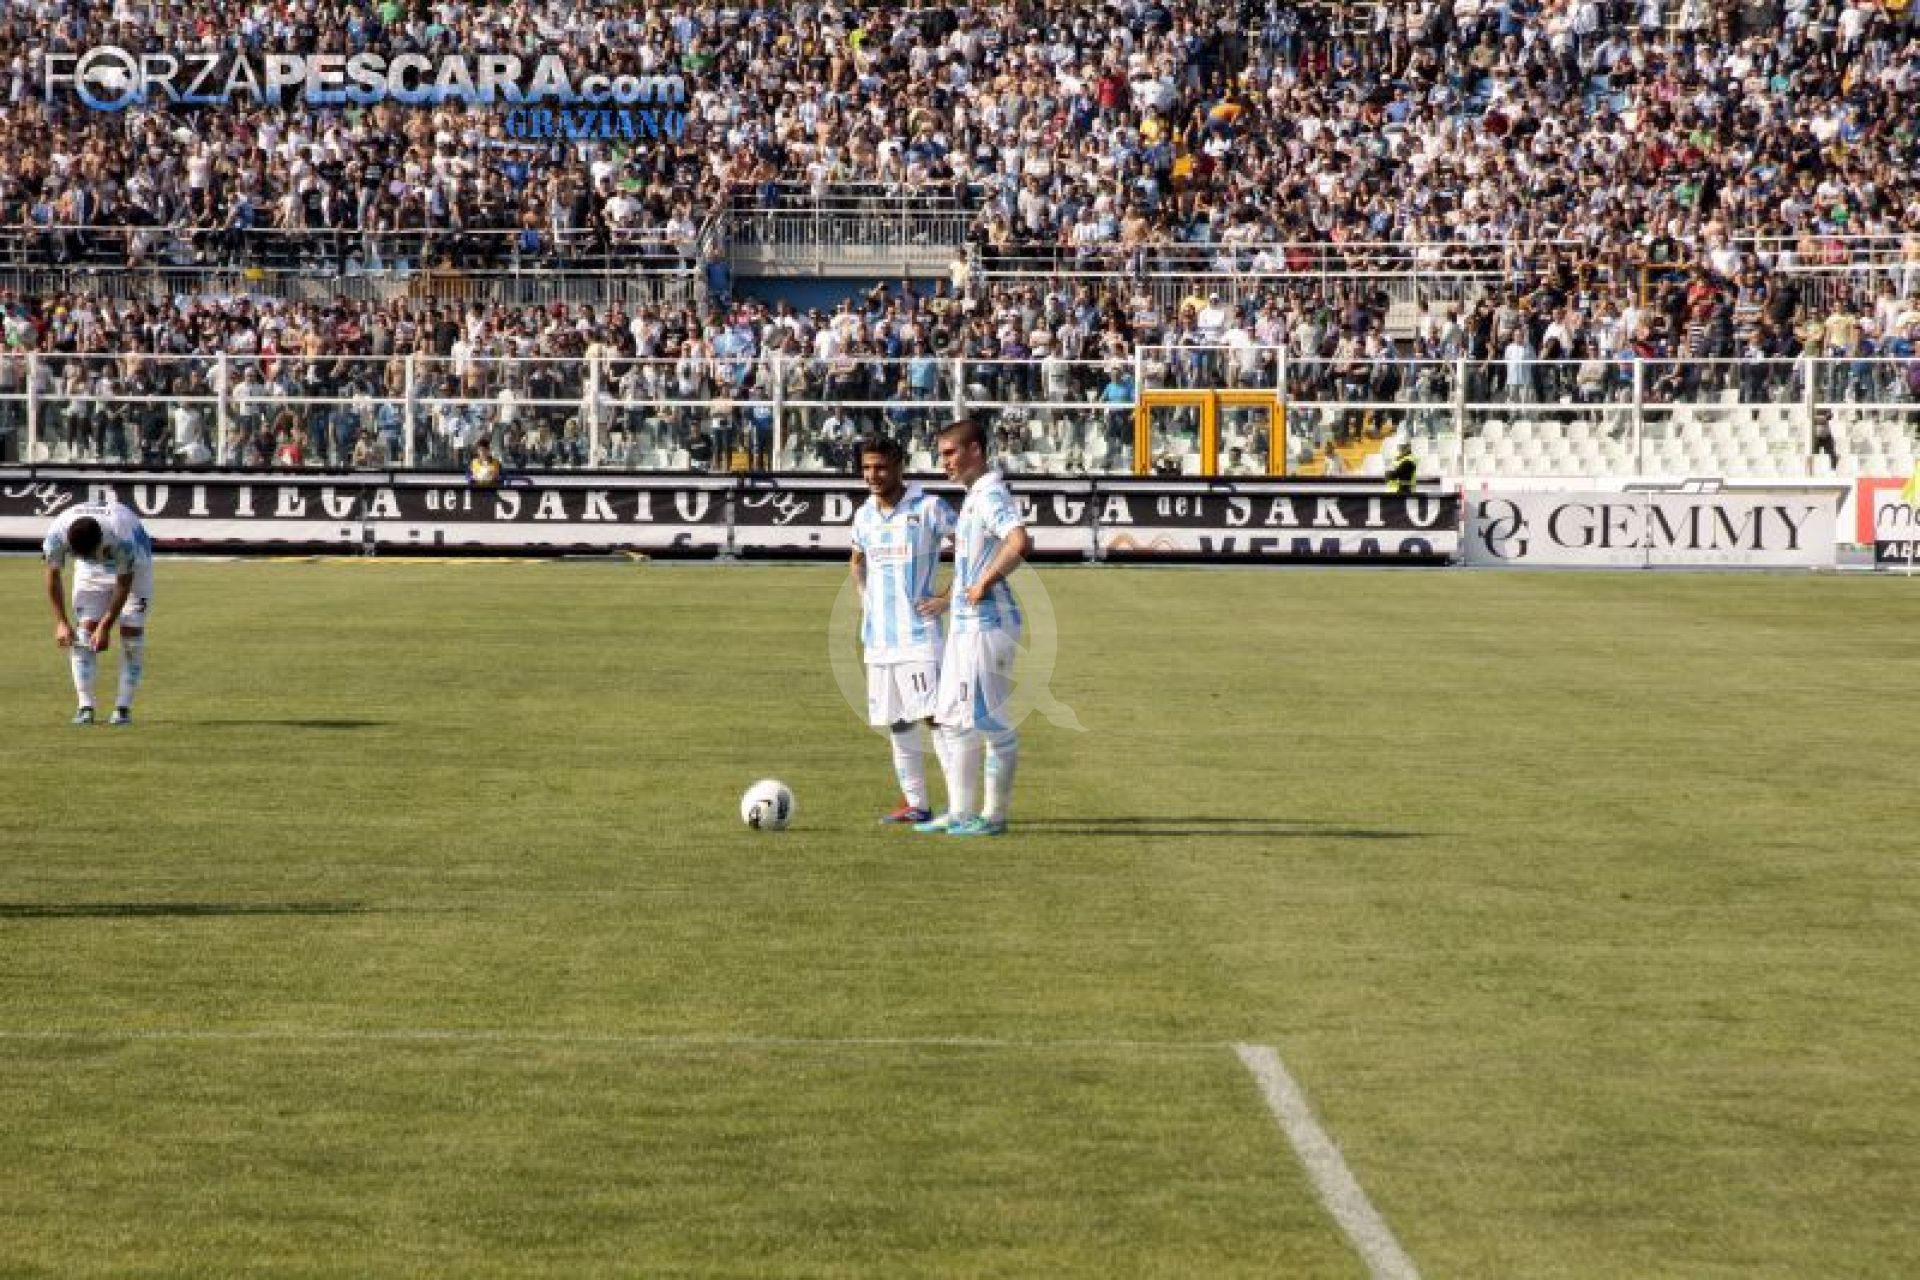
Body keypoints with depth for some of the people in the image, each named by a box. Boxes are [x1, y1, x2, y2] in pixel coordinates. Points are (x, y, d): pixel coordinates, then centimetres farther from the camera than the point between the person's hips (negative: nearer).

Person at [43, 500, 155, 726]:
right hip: (90, 571, 3)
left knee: (131, 629, -14)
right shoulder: (57, 534, -34)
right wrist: (61, 622, -18)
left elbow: (124, 584, -28)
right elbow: (53, 577, -17)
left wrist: (106, 626, -25)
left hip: (131, 565, -3)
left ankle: (124, 707, -10)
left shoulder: (122, 538, -42)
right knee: (85, 627, -11)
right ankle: (85, 706, -11)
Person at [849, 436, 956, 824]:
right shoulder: (864, 515, 12)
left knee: (934, 716, -13)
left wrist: (949, 598, -12)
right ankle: (915, 803, 16)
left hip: (918, 635, -7)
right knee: (897, 724, 9)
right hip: (878, 638, 7)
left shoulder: (928, 508, -8)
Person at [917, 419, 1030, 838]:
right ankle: (960, 812, 19)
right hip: (965, 625, 11)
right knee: (953, 720, 13)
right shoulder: (975, 496, 15)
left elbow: (1019, 542, -31)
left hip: (988, 625, -11)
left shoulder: (991, 494, -15)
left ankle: (994, 815, 2)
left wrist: (986, 582, -24)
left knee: (989, 719, -4)